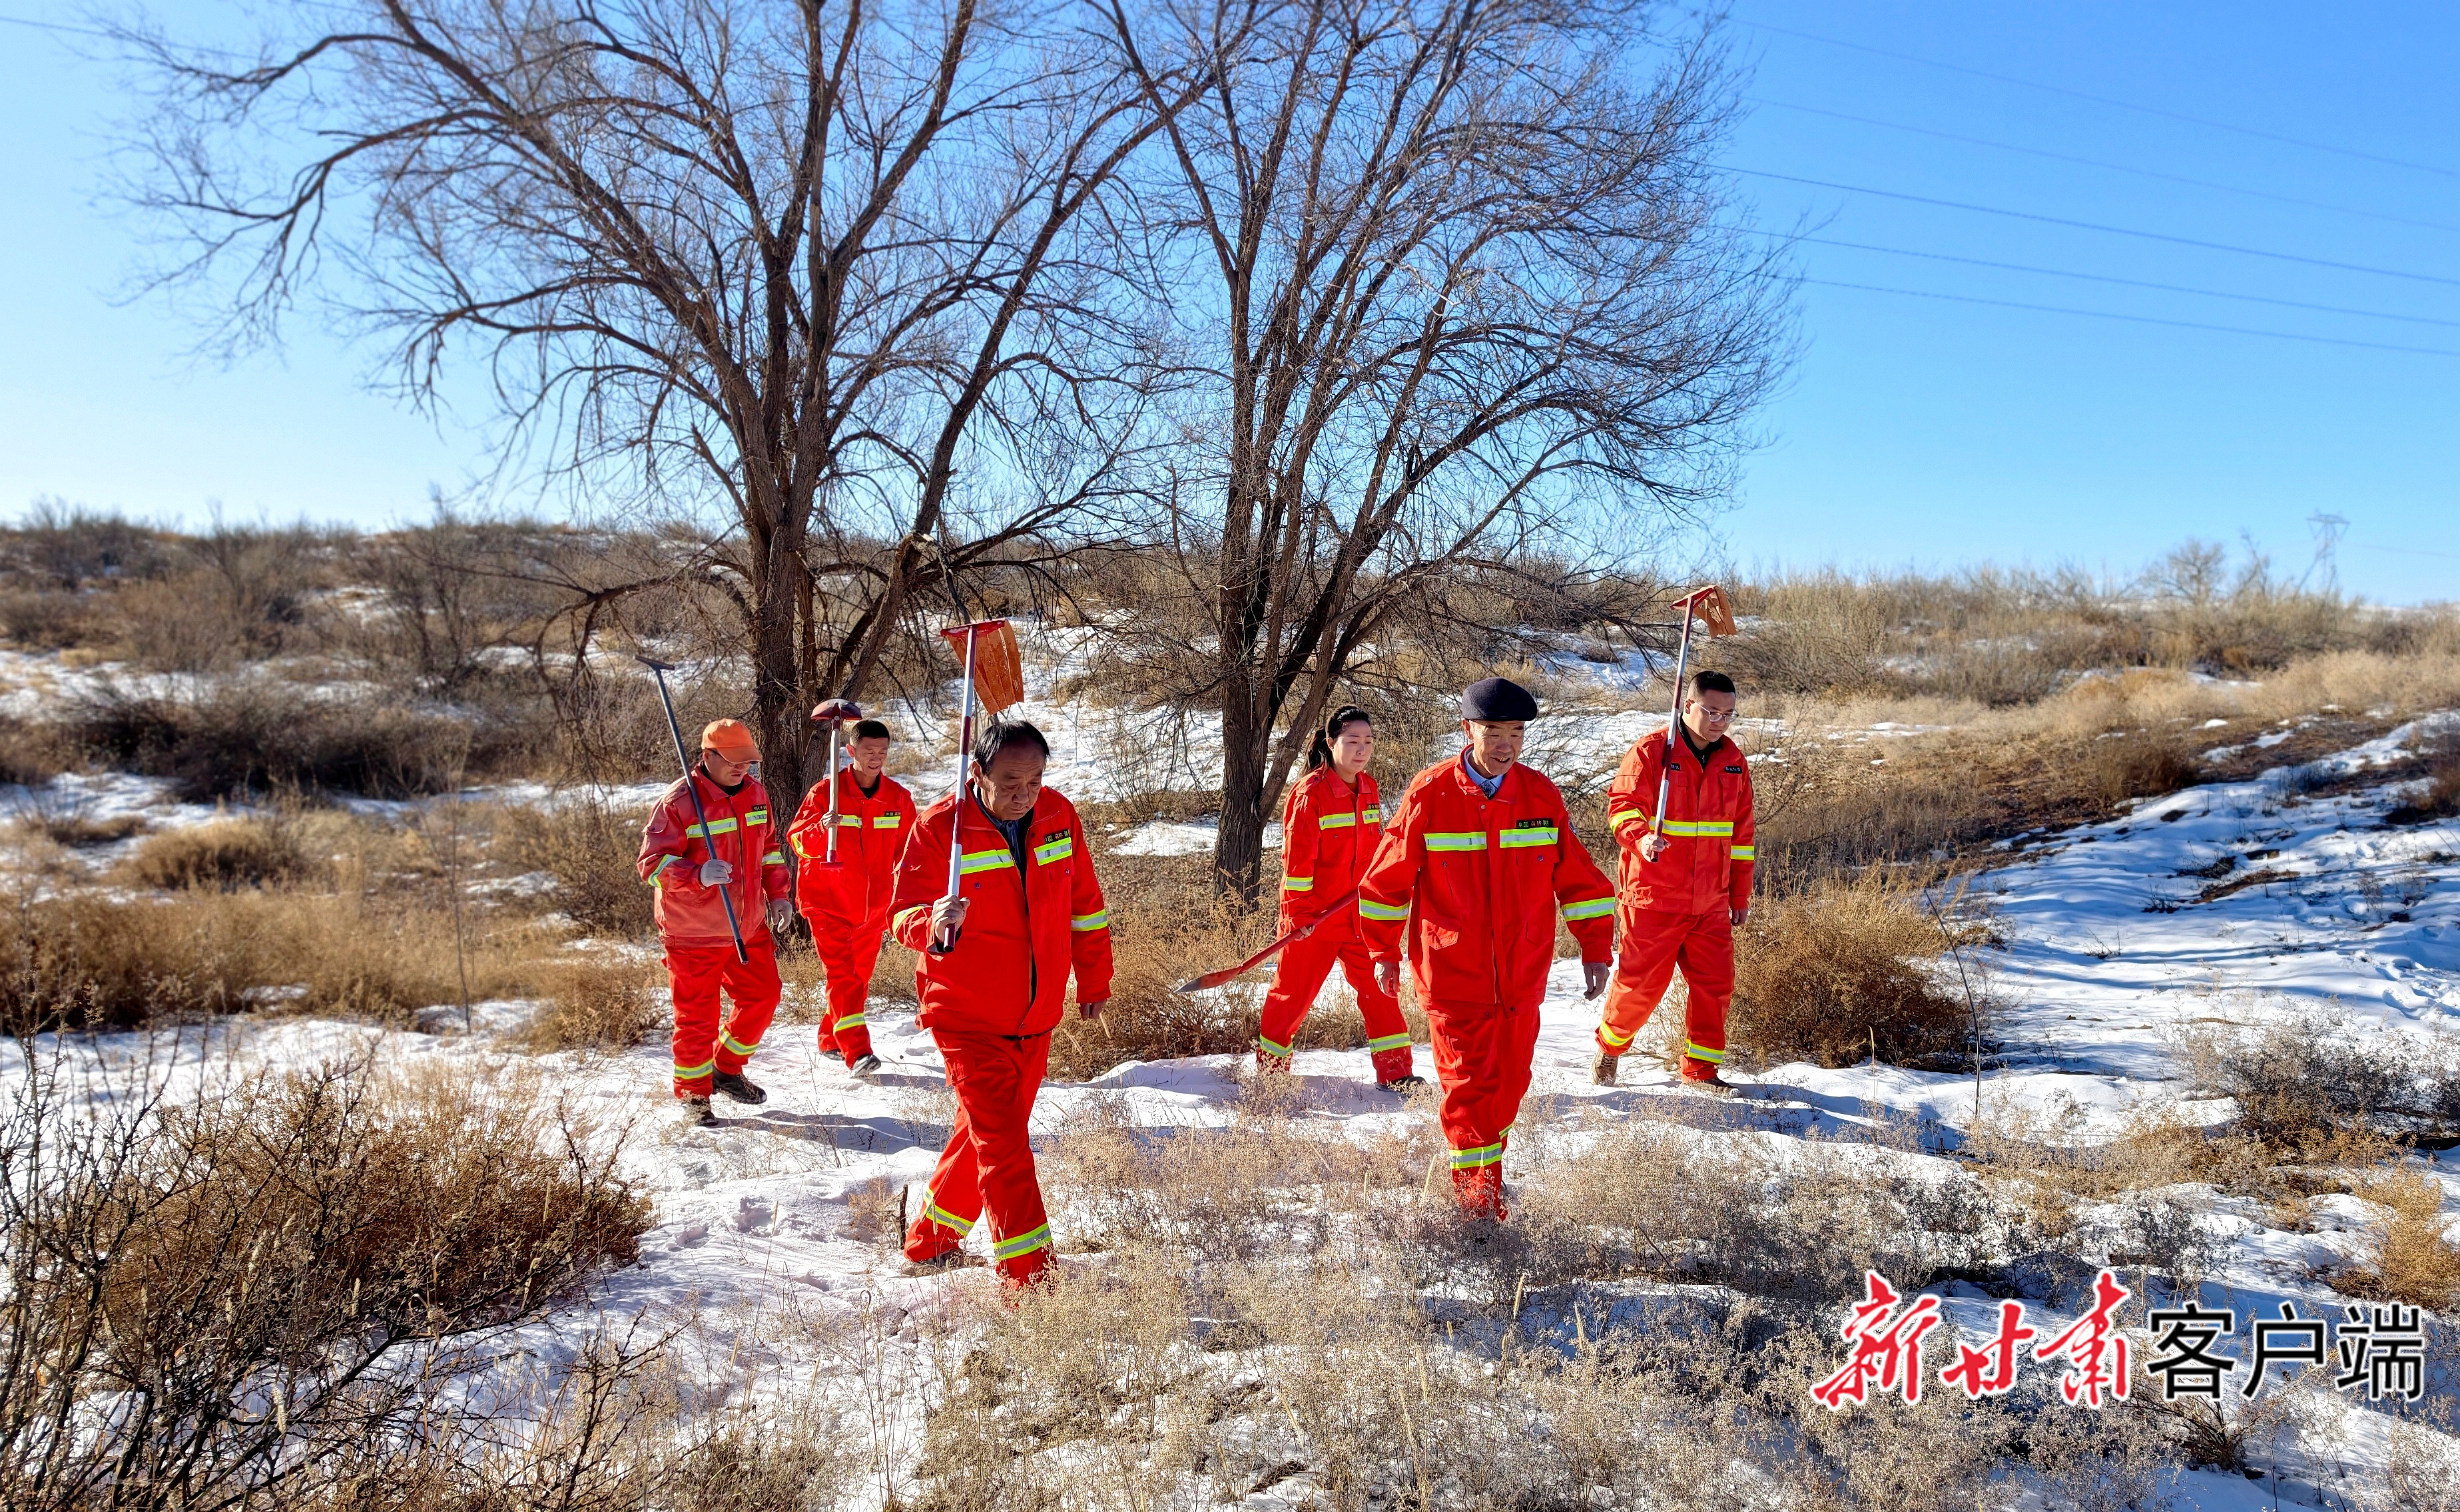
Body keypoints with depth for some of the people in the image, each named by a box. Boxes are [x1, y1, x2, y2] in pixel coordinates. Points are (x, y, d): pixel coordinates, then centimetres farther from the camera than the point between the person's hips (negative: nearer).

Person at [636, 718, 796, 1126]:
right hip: (694, 933, -6)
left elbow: (769, 847, 17)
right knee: (697, 1015, 4)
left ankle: (727, 1069, 34)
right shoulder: (677, 802, -16)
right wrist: (698, 875, -32)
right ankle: (693, 1092, 23)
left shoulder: (755, 793, 4)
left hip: (748, 927, 6)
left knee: (763, 996, 12)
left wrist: (777, 894, 10)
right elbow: (652, 863, -17)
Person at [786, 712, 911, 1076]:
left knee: (859, 976, 11)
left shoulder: (899, 798, 0)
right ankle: (858, 1051, -16)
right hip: (827, 903, -4)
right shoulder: (826, 793, -9)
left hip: (871, 907, 4)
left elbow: (907, 853, 11)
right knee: (842, 975, -12)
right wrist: (821, 830, -30)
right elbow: (797, 840, -9)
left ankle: (832, 1039, 29)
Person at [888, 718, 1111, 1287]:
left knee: (989, 1134, 17)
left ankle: (932, 1240, 38)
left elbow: (1084, 905, 10)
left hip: (1036, 1017, 5)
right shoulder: (938, 827, -15)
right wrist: (935, 925, -40)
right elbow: (902, 915, -17)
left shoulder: (1059, 816, -2)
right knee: (1003, 1145, -10)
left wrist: (1094, 980, 16)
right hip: (968, 1019, -5)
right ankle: (1031, 1278, -3)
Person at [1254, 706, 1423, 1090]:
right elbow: (1297, 858, -15)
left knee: (1378, 986, 4)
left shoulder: (1369, 789, 6)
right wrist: (1298, 913, -15)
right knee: (1295, 990, 5)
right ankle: (1269, 1067, 24)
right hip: (1314, 915, -6)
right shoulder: (1311, 792, -15)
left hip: (1360, 914, 6)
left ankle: (1395, 1071, 12)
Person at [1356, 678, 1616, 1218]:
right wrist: (1385, 952, 7)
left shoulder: (1541, 795, -1)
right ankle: (1478, 1204, 4)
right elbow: (1387, 879, 2)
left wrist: (1595, 946, 2)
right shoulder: (1429, 794, -9)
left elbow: (1578, 878, 7)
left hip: (1522, 975, 4)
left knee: (1509, 1084, 13)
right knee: (1470, 1086, -5)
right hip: (1454, 975, -3)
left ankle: (1481, 1168, 37)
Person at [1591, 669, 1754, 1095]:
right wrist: (1641, 837, -34)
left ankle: (1700, 1069, 20)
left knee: (1715, 983, 5)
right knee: (1642, 980, -1)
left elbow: (1740, 834, 17)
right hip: (1654, 898, -5)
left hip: (1710, 903, 5)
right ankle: (1608, 1048, 24)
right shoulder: (1650, 752, -7)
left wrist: (1740, 896, 18)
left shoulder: (1734, 763, 11)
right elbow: (1622, 804, -12)